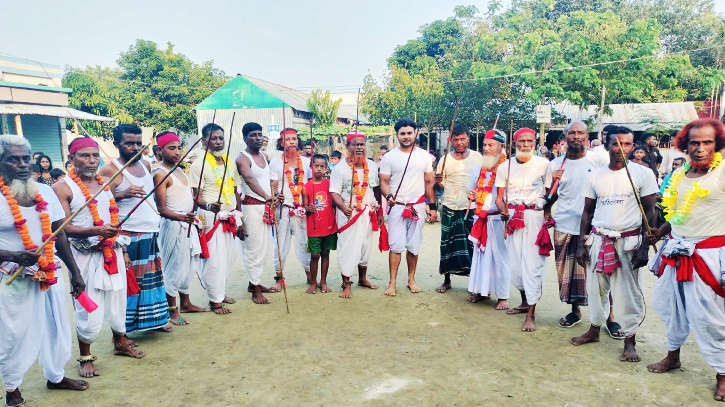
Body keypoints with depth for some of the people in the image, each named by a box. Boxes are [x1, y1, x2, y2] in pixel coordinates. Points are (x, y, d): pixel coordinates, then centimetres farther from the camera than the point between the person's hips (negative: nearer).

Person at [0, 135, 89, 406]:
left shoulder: (45, 192, 4)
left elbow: (60, 234, 8)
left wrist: (74, 272, 8)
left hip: (51, 275, 5)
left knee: (56, 327, 15)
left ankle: (55, 376, 36)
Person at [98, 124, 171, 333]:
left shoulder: (145, 165, 11)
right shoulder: (109, 170, -10)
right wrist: (122, 194, -31)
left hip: (151, 233, 7)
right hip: (128, 237, -7)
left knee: (151, 278, 14)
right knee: (127, 282, -2)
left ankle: (153, 320, 27)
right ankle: (121, 331, 9)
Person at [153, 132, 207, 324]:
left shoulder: (180, 170, 13)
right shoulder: (161, 174, -14)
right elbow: (161, 209, -20)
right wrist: (181, 217, -35)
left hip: (188, 224, 9)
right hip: (173, 226, -9)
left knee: (188, 265, 16)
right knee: (174, 267, -1)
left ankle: (185, 303, 31)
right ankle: (173, 310, 12)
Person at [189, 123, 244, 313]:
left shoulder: (229, 162, 10)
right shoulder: (199, 164, -9)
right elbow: (196, 196, -13)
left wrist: (240, 219, 13)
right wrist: (208, 205, -34)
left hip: (230, 217, 6)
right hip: (210, 217, -6)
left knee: (228, 258, 12)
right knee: (214, 259, -3)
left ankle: (221, 292, 30)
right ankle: (215, 300, 10)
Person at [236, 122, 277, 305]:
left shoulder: (265, 157, 13)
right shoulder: (243, 158, -12)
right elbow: (250, 179, -31)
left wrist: (275, 196, 8)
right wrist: (266, 196, -46)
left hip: (266, 207, 8)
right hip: (252, 206, -8)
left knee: (265, 247, 14)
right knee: (254, 248, -3)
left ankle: (254, 282, 28)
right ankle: (256, 290, 5)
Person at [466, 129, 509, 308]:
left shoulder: (507, 168, -11)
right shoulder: (478, 169, 11)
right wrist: (471, 196, 1)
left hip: (498, 220, -6)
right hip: (480, 219, 6)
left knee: (500, 257, 1)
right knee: (480, 254, 13)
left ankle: (503, 296, 12)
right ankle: (481, 290, 26)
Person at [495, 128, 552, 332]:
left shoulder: (543, 164, -2)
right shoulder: (505, 166, 6)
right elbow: (499, 197, 8)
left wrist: (547, 215, -11)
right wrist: (503, 211, -11)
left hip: (535, 215, -3)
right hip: (512, 216, 4)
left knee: (532, 262, -8)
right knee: (515, 260, 8)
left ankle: (531, 314, -3)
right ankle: (525, 302, 30)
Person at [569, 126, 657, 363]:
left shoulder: (643, 174, -3)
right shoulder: (595, 176, 6)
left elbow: (649, 213, -2)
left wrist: (645, 247, -9)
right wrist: (581, 244, 4)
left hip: (628, 241, -3)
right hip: (598, 240, 3)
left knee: (628, 291, 1)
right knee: (596, 287, 11)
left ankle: (630, 340, 16)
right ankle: (594, 330, 28)